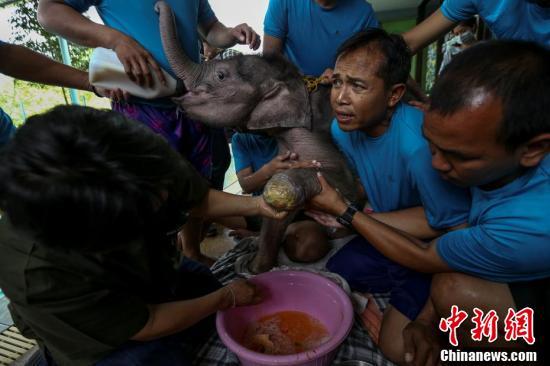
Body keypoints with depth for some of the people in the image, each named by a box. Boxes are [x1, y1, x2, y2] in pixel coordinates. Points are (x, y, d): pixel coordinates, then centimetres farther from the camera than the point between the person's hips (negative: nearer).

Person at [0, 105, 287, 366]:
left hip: (149, 284, 5)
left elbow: (199, 200, -10)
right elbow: (147, 326, -25)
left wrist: (257, 204, -24)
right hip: (90, 338, -4)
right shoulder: (36, 278, -40)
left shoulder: (137, 163, -33)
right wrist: (227, 298, -14)